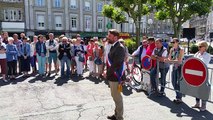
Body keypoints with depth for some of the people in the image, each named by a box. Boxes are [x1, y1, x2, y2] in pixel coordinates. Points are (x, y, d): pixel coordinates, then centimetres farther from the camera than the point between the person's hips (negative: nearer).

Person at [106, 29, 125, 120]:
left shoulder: (120, 47, -19)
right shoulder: (113, 46, 12)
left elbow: (116, 64, -24)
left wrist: (108, 72, -14)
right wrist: (108, 72, 7)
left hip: (115, 77, -9)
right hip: (112, 76, 9)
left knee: (117, 97, 3)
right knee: (115, 96, 20)